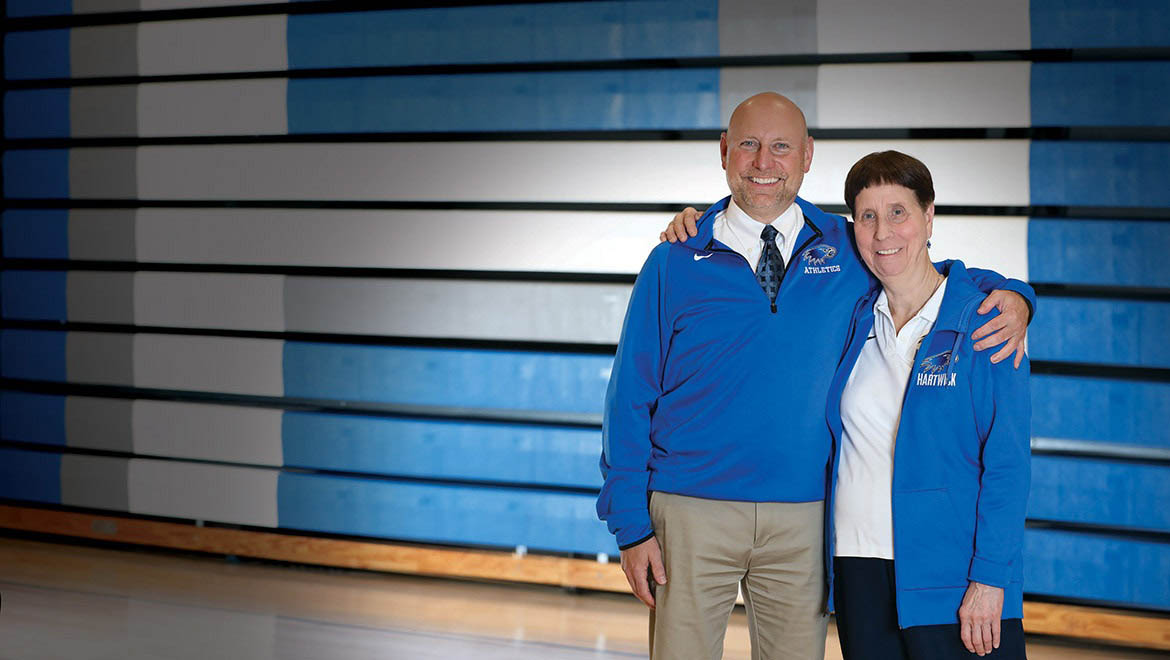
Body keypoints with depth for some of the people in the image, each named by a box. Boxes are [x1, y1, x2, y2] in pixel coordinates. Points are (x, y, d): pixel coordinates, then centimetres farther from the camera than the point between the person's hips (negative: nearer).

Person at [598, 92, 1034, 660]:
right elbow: (630, 395, 2)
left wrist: (1008, 294, -3)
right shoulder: (675, 262, 2)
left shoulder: (847, 251, 7)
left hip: (802, 524, 2)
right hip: (691, 513, -1)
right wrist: (631, 524, -5)